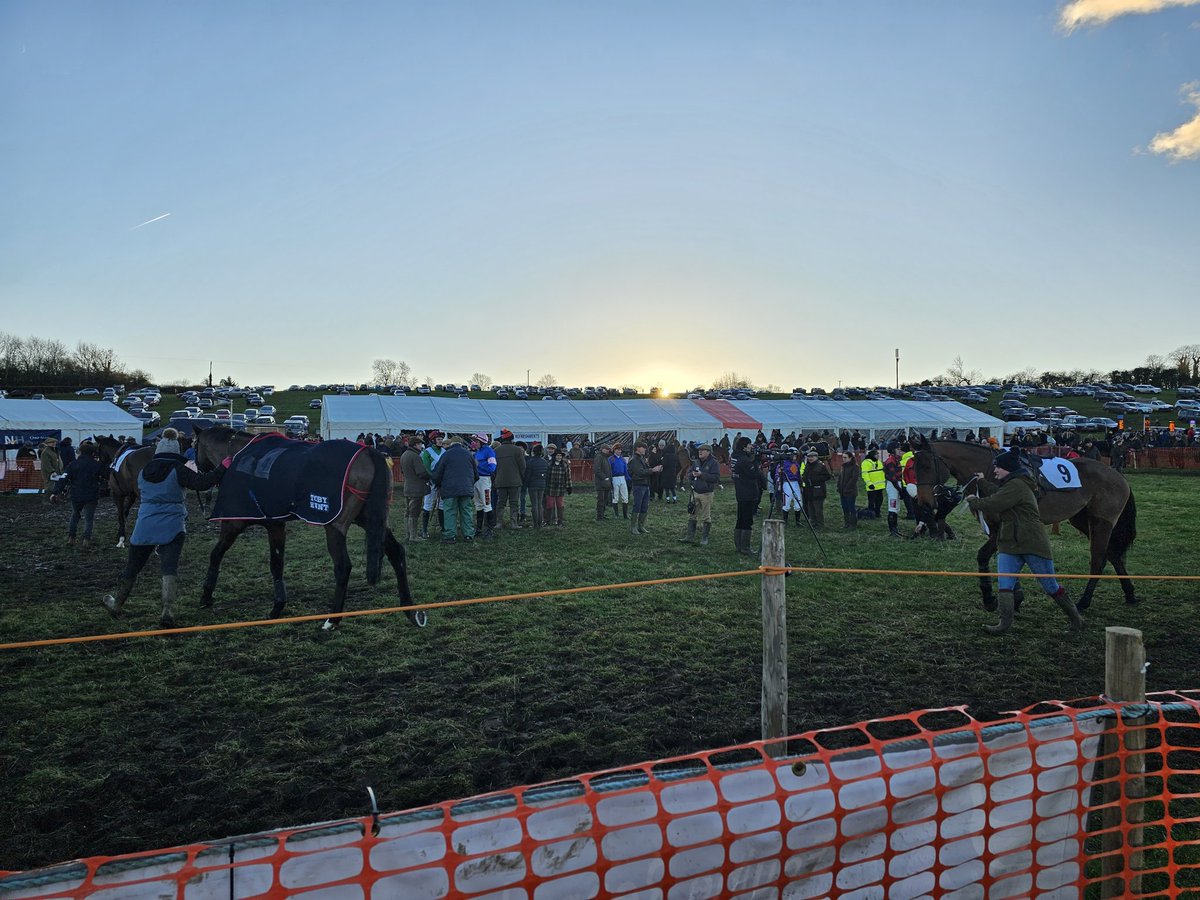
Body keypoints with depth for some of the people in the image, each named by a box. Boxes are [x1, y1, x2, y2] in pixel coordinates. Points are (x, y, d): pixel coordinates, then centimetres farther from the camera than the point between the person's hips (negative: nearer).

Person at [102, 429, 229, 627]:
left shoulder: (143, 472, 10)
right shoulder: (178, 471, -7)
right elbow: (201, 483, -17)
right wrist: (222, 468, -14)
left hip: (144, 526, 4)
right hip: (172, 526, -4)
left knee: (132, 567, 17)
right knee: (169, 567, -9)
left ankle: (116, 605, 36)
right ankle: (168, 611, -22)